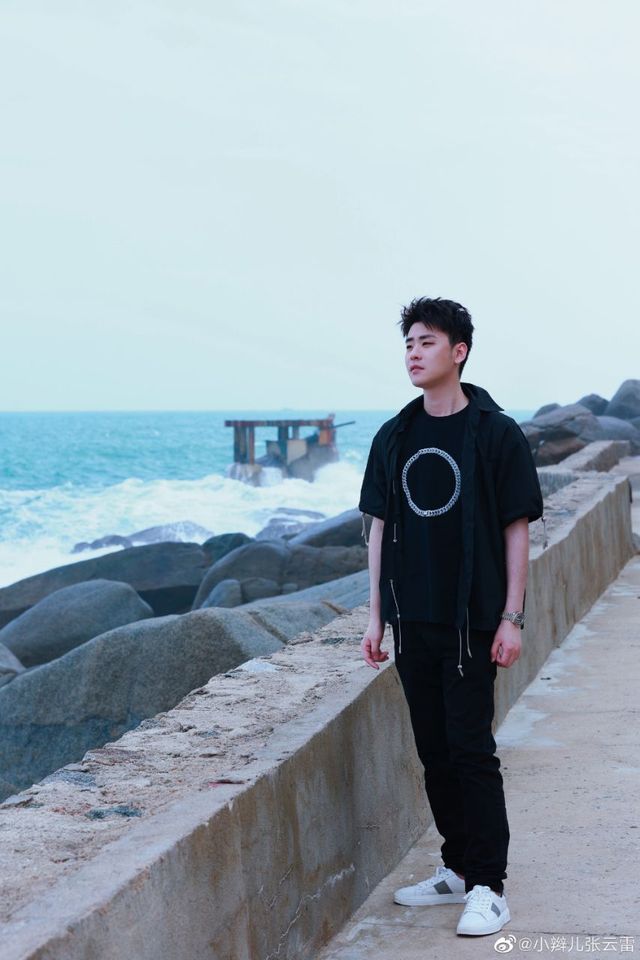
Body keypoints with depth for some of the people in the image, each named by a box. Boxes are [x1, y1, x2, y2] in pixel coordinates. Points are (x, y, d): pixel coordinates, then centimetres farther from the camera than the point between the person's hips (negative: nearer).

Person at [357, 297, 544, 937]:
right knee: (435, 752, 11)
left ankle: (488, 887, 1)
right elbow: (380, 526, 12)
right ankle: (457, 869, 24)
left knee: (472, 751, -6)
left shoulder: (495, 433, -5)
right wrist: (376, 615, 9)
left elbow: (517, 528, -5)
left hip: (471, 621, -5)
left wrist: (511, 618, -10)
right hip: (413, 621, 5)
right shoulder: (394, 438, 9)